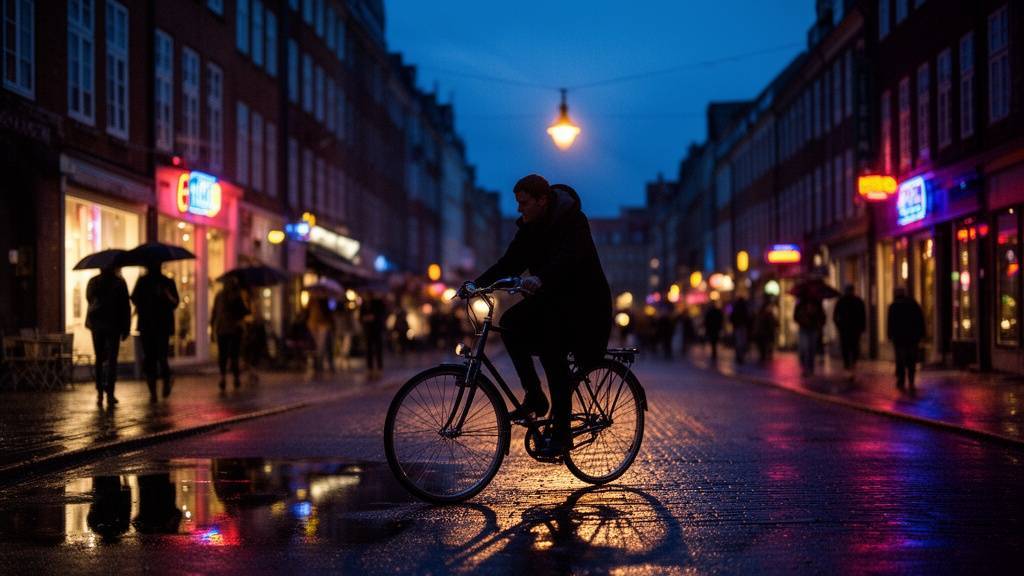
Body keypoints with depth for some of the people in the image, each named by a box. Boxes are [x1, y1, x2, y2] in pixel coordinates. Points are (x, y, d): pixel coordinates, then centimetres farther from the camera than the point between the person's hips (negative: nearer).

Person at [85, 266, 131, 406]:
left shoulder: (93, 282, 0)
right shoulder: (119, 282, -7)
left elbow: (89, 299, 12)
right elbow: (125, 306, -6)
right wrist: (126, 327, 0)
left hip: (96, 324, 3)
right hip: (114, 325, -3)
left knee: (99, 359, 13)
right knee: (112, 359, 0)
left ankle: (100, 393, 7)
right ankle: (110, 394, -7)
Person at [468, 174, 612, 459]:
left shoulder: (573, 221, -17)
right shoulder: (529, 227, 5)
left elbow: (567, 257, -35)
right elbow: (510, 261, -2)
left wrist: (539, 279, -53)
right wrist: (478, 283, -17)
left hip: (583, 301, -7)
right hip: (550, 298, 7)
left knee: (552, 352, -20)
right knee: (510, 322, -16)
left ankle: (560, 430, -10)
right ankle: (534, 397, -7)